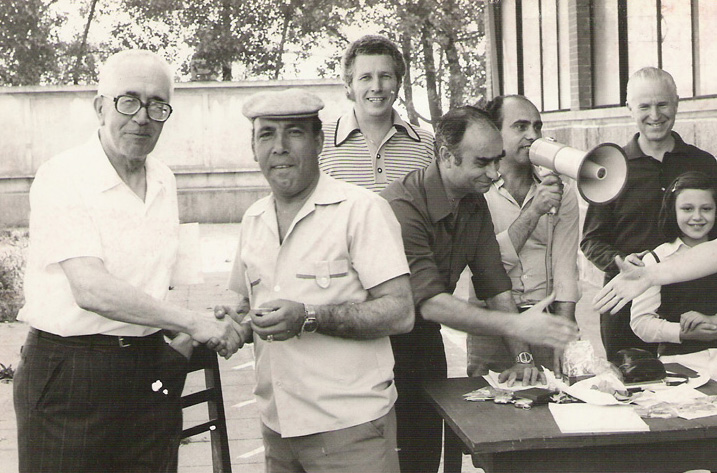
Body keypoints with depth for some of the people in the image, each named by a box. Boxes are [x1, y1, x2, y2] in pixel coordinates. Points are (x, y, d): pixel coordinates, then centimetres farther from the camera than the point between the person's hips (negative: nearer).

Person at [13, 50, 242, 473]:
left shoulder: (165, 181, 11)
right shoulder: (62, 178, -11)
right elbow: (91, 290, -22)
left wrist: (177, 344, 6)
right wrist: (192, 323, -20)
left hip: (151, 374, 6)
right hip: (69, 372, -6)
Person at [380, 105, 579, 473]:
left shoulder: (474, 204, 1)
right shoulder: (402, 207, -26)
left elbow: (496, 287, -1)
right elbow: (431, 303, -32)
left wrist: (520, 357, -12)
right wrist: (516, 325, -38)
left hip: (425, 338, 7)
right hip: (383, 343, -7)